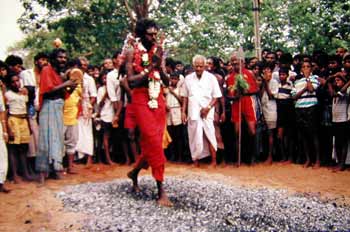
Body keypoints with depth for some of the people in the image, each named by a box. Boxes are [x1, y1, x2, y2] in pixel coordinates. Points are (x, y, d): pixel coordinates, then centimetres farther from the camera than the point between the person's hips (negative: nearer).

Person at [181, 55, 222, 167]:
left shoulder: (211, 78, 0)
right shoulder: (188, 78, 7)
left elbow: (216, 96, 1)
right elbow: (185, 97, 12)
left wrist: (208, 107, -12)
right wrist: (183, 111, 7)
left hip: (207, 113, -2)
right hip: (193, 113, 2)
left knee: (210, 136, -6)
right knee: (195, 137, 5)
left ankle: (214, 161, 1)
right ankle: (195, 160, 15)